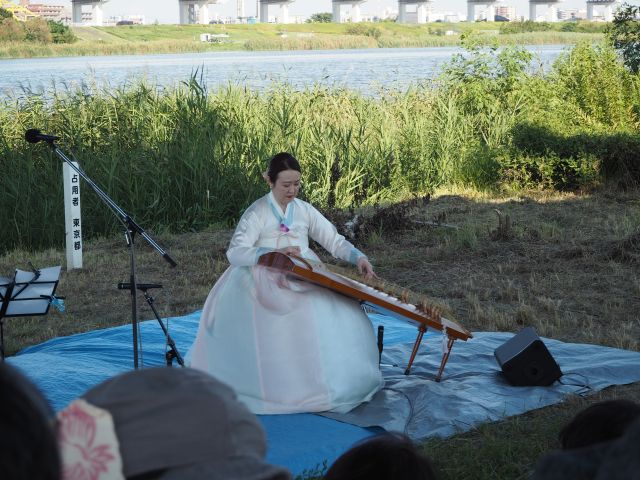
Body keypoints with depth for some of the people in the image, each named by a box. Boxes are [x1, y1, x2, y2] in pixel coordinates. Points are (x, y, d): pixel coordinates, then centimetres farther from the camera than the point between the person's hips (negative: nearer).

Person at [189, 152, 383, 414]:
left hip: (305, 276, 5)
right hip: (268, 281, -4)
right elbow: (235, 252, -14)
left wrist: (358, 257, -10)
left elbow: (334, 240, 10)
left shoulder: (304, 210, 11)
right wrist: (275, 253, -27)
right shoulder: (257, 212, -3)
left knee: (336, 312, -20)